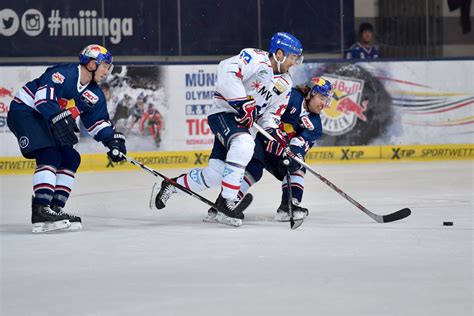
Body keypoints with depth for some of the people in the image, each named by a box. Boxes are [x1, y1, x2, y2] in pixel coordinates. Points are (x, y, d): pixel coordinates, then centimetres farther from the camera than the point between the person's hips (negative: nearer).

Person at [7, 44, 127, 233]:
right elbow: (43, 97, -30)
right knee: (50, 156, -24)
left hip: (46, 122, 10)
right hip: (23, 111, -10)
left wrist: (112, 139, -4)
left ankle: (55, 208, 5)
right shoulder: (64, 73, -20)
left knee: (71, 159, 3)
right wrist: (59, 118, -40)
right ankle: (41, 210, -31)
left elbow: (98, 122, 12)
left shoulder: (94, 95, 7)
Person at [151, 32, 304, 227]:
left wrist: (273, 131, -5)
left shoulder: (285, 84, 11)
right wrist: (242, 102, -30)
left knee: (214, 174, 2)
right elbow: (227, 72, -29)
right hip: (224, 112, -8)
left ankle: (171, 185, 27)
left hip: (242, 123, 8)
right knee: (244, 144, -36)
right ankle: (227, 198, -29)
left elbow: (273, 112, 16)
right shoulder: (255, 58, -15)